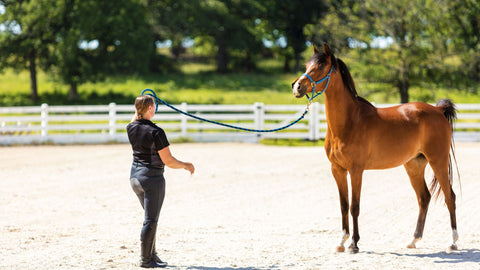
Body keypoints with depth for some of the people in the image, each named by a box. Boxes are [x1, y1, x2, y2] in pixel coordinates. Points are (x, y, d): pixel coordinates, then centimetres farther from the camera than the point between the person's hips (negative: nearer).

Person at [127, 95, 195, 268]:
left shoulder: (131, 128, 0)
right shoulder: (155, 132, -20)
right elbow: (168, 161, -16)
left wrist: (138, 108, 26)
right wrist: (186, 165, -1)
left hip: (135, 176, 8)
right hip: (152, 178, -8)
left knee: (151, 217, 21)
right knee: (150, 220, 2)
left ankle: (151, 254, 26)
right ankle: (145, 260, 7)